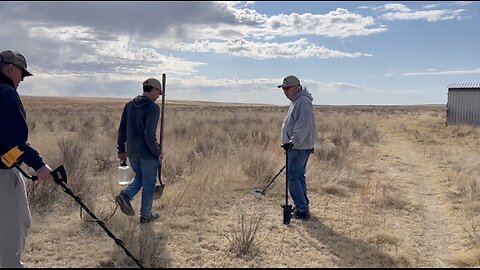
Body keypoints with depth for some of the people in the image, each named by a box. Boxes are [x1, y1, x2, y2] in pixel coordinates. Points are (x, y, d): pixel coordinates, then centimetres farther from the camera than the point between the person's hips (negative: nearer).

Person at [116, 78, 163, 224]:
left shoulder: (129, 105, 5)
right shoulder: (153, 108, -16)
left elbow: (122, 129, 8)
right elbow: (149, 135, -23)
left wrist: (121, 149, 16)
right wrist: (158, 152, -11)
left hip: (132, 152, 6)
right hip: (147, 153, -6)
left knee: (139, 177, 26)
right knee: (149, 184, 9)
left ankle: (125, 195, 2)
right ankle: (145, 215, 20)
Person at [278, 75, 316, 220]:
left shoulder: (303, 102, -16)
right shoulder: (296, 101, 18)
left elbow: (303, 125, -28)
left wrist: (293, 141, -36)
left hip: (299, 147, -11)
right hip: (298, 146, 11)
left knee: (293, 177, -10)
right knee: (299, 176, 15)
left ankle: (302, 210, -7)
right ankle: (303, 207, 24)